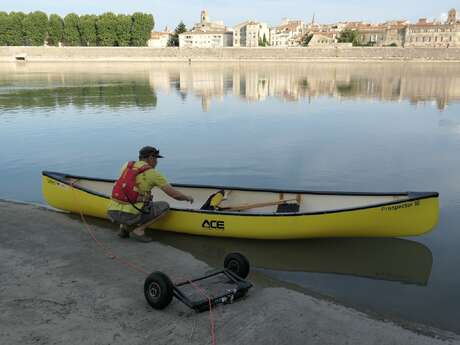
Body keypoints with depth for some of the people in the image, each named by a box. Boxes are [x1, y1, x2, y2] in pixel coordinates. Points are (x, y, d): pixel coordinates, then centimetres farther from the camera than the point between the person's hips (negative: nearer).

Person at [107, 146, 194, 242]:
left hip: (112, 213, 6)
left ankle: (124, 227, 16)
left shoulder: (127, 165, 16)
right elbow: (175, 194, 2)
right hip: (130, 216, -6)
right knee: (164, 206, 11)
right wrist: (187, 197, 24)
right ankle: (139, 230, 2)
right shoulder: (154, 173, 1)